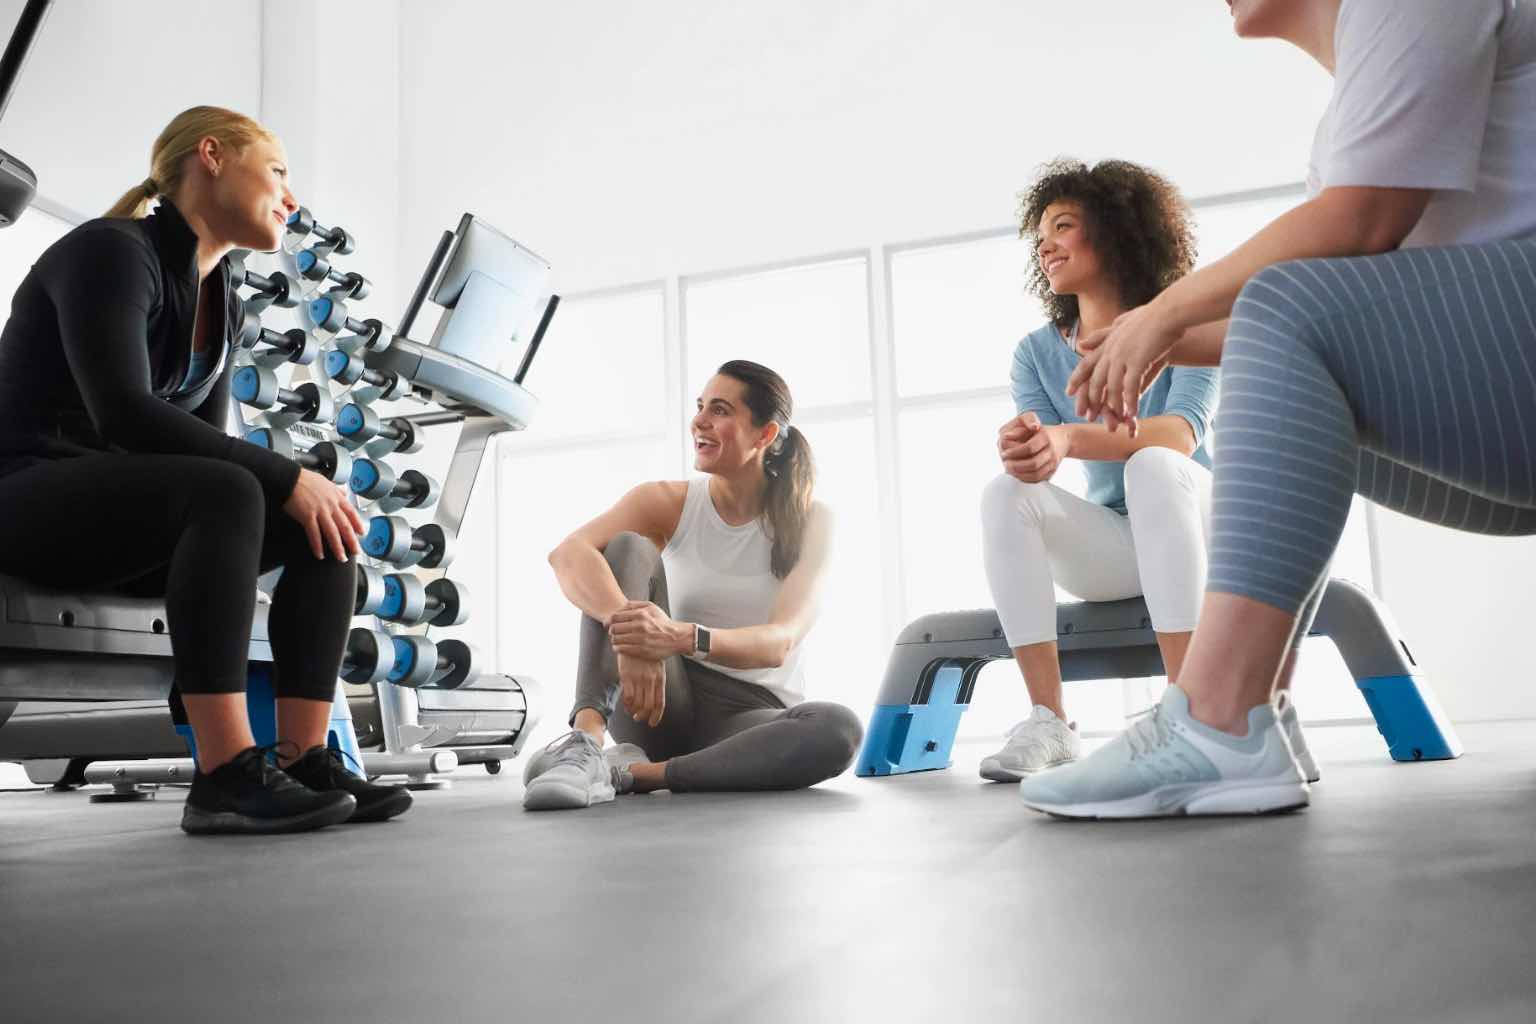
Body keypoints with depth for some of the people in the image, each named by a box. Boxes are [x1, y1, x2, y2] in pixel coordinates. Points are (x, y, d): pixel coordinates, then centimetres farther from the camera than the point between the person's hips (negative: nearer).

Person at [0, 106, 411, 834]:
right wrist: (285, 479, -27)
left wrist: (292, 486, -10)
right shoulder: (110, 251, -14)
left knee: (325, 516, -10)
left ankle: (304, 759, -17)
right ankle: (226, 778, -36)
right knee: (224, 493, -34)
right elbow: (125, 414, -27)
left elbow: (208, 439, 9)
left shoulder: (222, 299, 12)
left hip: (124, 509, 8)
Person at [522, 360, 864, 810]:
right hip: (664, 705, 1)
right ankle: (585, 738, -37)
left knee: (838, 729, -35)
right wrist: (629, 637, -43)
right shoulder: (668, 502, -4)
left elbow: (780, 642, -21)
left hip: (752, 714, 0)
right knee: (628, 548, -20)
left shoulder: (809, 521, -6)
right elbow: (567, 554, -23)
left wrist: (682, 637, -41)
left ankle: (631, 772, -28)